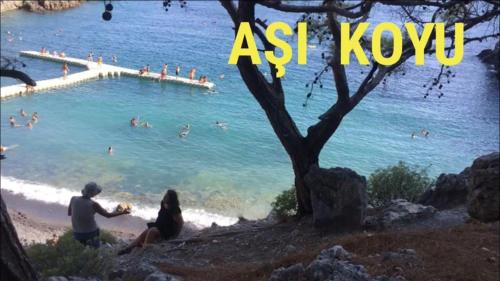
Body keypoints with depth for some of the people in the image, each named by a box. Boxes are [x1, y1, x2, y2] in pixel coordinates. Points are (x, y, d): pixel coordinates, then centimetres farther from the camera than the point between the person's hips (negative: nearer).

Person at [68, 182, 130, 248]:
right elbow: (108, 215, -8)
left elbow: (69, 213, 6)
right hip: (91, 233, -3)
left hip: (77, 234, 3)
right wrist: (123, 212, 5)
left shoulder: (73, 199, -12)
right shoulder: (93, 204, -22)